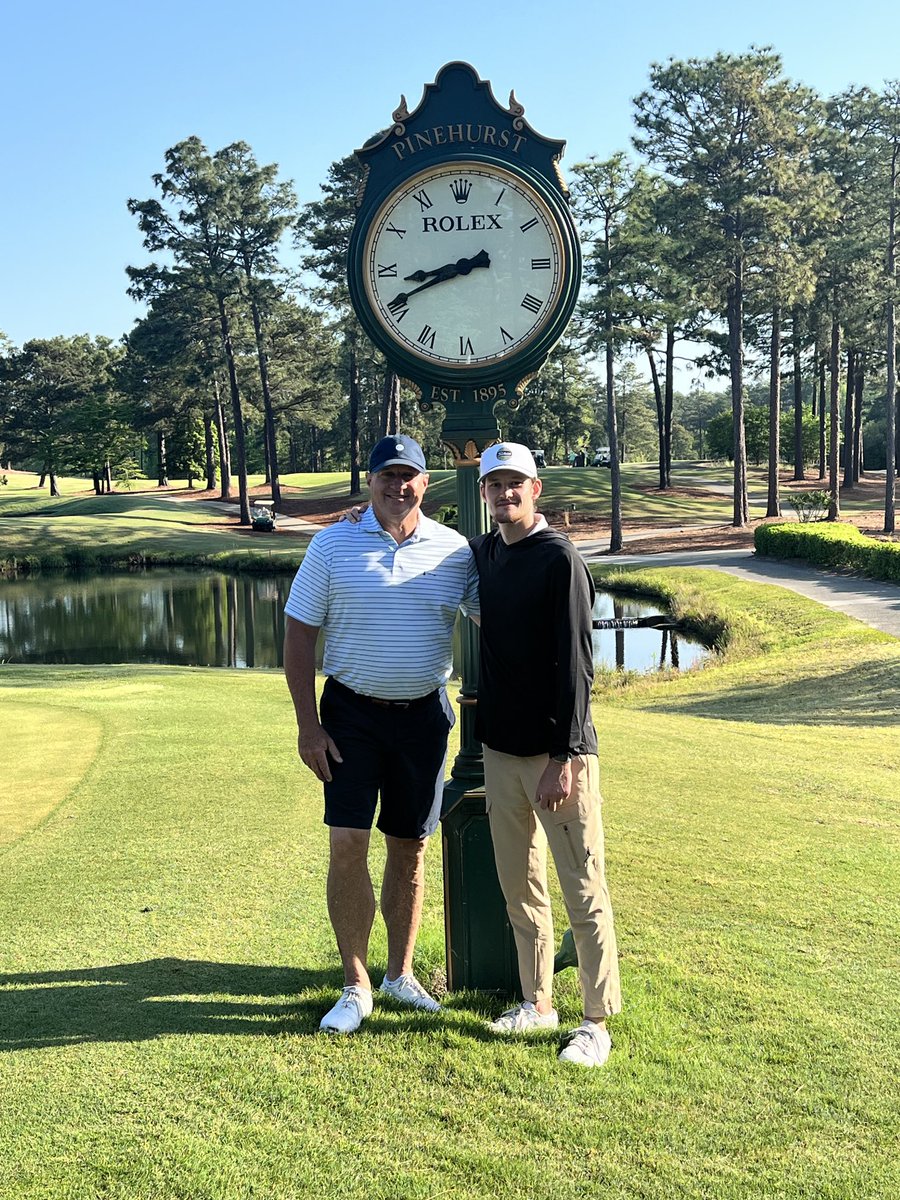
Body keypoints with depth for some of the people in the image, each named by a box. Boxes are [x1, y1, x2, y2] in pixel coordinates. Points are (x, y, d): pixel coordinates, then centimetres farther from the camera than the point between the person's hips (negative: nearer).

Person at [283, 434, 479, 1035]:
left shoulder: (455, 551, 1)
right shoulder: (333, 545, -3)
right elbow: (299, 634, -2)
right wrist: (309, 725, -7)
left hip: (424, 715, 2)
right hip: (351, 713, -1)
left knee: (410, 847, 10)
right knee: (347, 844, -6)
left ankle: (401, 973, 27)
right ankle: (356, 986, 9)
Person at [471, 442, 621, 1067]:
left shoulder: (560, 557, -11)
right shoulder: (483, 553, 9)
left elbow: (576, 664, -16)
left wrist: (566, 756, -20)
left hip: (557, 753, -7)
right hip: (501, 749, 7)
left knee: (585, 893, 1)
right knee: (520, 887, 15)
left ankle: (597, 1023, 12)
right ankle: (538, 1003, 29)